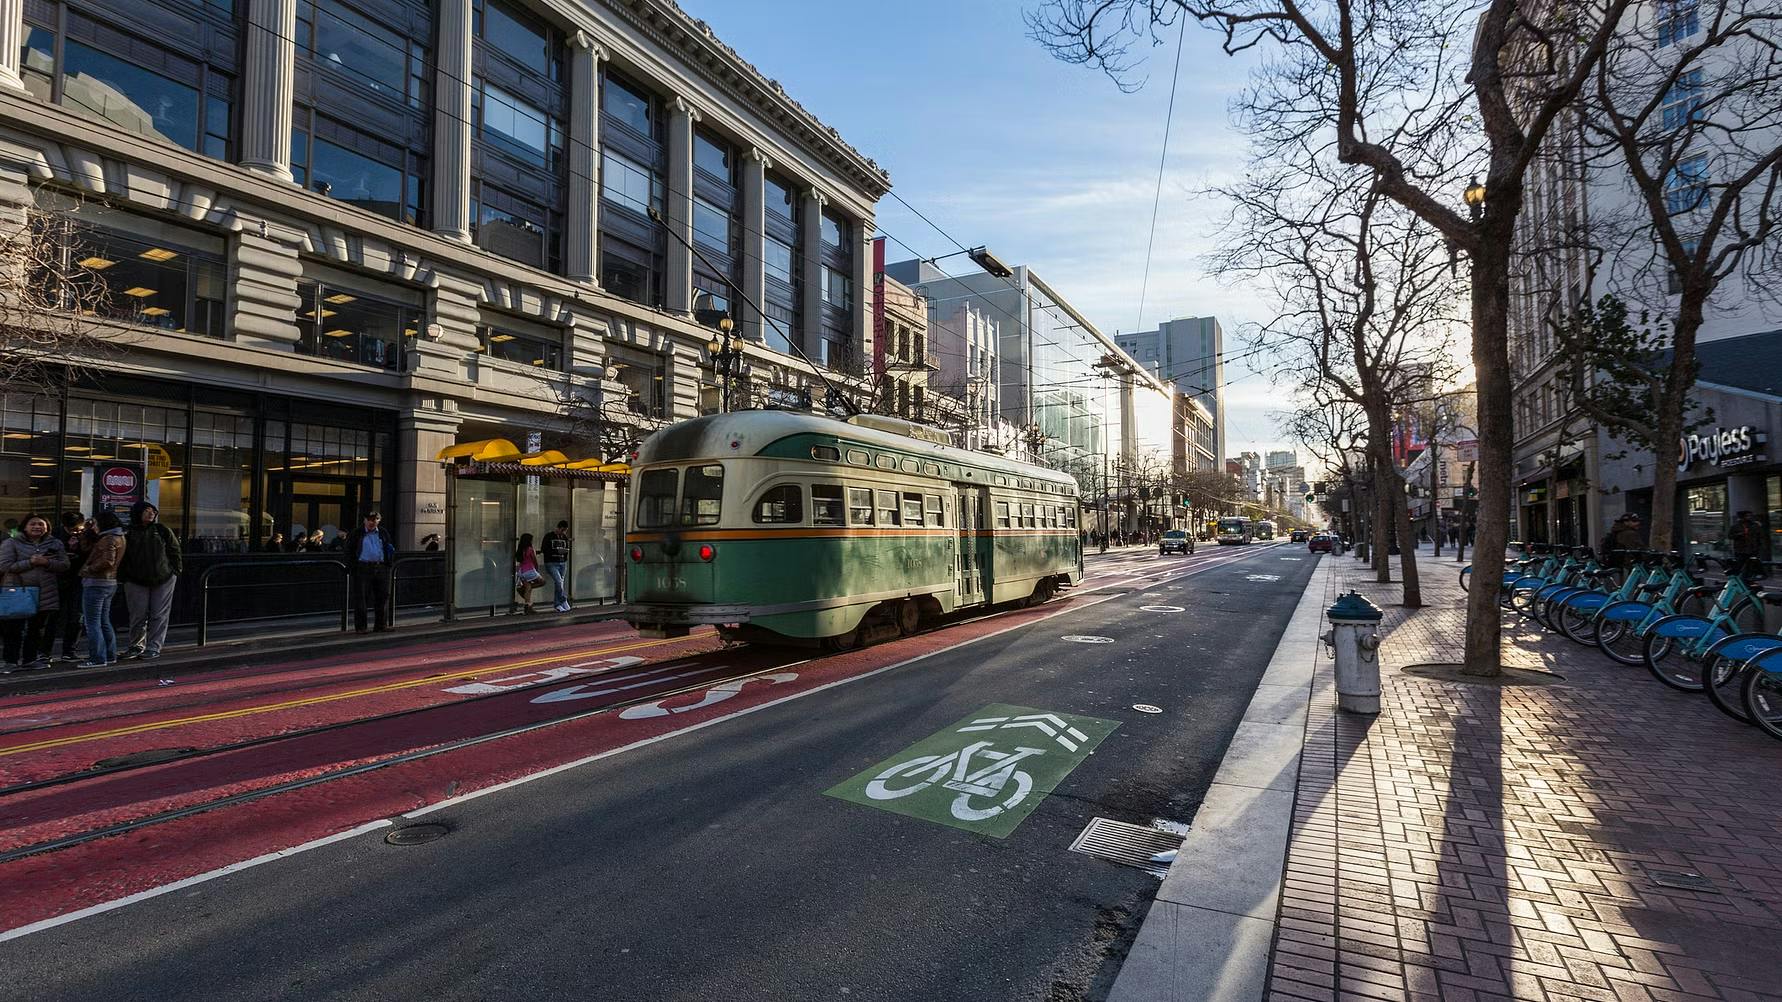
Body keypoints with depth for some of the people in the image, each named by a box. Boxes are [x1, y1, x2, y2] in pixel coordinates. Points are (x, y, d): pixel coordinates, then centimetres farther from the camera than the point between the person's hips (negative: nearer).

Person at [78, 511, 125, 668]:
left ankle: (97, 659, -2)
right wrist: (89, 531, 16)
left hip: (96, 584, -10)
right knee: (104, 621, 16)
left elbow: (107, 561, -27)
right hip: (110, 583, 10)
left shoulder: (109, 539, -15)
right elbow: (90, 548, 24)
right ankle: (110, 655, 21)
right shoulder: (119, 537, 14)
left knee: (93, 623, -4)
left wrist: (89, 569, -13)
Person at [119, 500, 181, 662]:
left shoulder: (162, 530, 1)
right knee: (137, 615, 6)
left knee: (159, 615, 1)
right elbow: (123, 558, 7)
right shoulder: (128, 534, 1)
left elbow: (174, 550, 4)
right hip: (136, 581, 1)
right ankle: (137, 646, 20)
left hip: (163, 580, -1)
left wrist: (176, 571, -2)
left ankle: (154, 648, 7)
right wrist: (123, 579, 1)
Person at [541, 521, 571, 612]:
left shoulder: (565, 537, 12)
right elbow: (544, 549, -7)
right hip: (551, 564, -5)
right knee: (559, 582, -18)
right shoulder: (549, 536, -2)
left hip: (563, 563, 5)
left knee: (560, 583, 3)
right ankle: (564, 602, -8)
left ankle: (557, 604, 13)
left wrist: (566, 551, -7)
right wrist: (557, 551, -19)